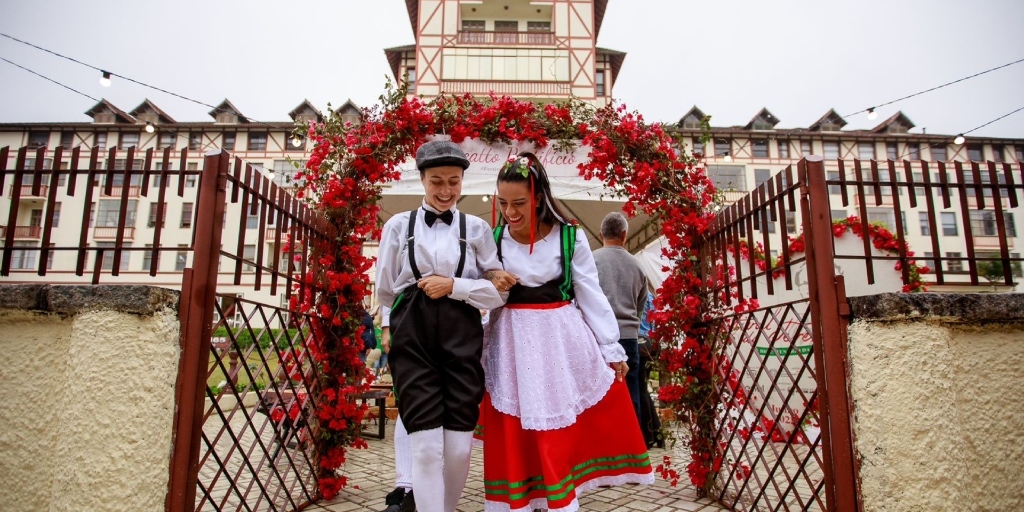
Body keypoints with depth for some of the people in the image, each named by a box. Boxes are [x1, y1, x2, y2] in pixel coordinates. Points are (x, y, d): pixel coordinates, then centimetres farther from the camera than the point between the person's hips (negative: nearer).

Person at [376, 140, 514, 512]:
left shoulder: (476, 228, 6)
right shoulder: (399, 225, 6)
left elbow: (498, 291, 2)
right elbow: (385, 290, 13)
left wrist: (453, 287, -8)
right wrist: (417, 301, 10)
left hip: (462, 337, 1)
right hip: (413, 338, 0)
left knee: (459, 446, 3)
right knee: (426, 445, -5)